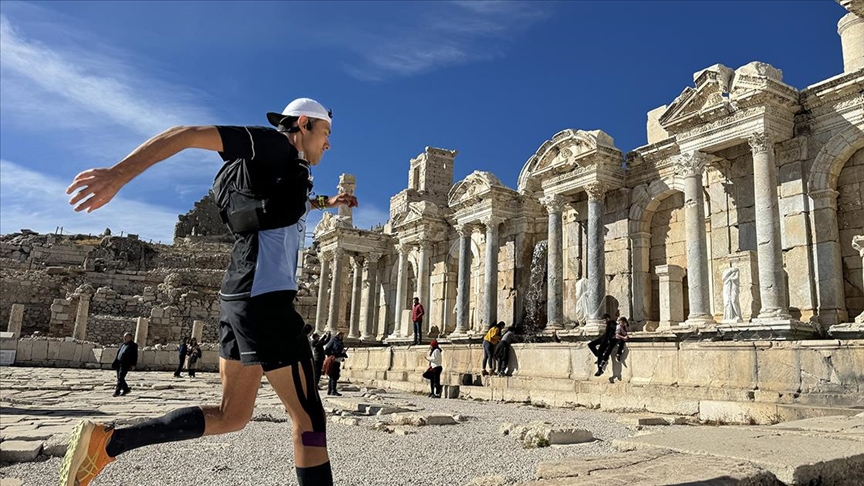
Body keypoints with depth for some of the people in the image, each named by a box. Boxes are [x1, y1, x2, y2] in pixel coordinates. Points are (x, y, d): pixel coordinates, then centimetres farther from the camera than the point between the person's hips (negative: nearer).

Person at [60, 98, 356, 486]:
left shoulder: (291, 168, 23)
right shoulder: (271, 144, -4)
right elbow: (186, 134, -13)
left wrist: (327, 203, 40)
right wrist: (117, 174, -22)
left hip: (240, 297, 10)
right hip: (266, 298, -10)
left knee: (231, 415, 16)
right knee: (309, 418, -3)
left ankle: (106, 440, 17)